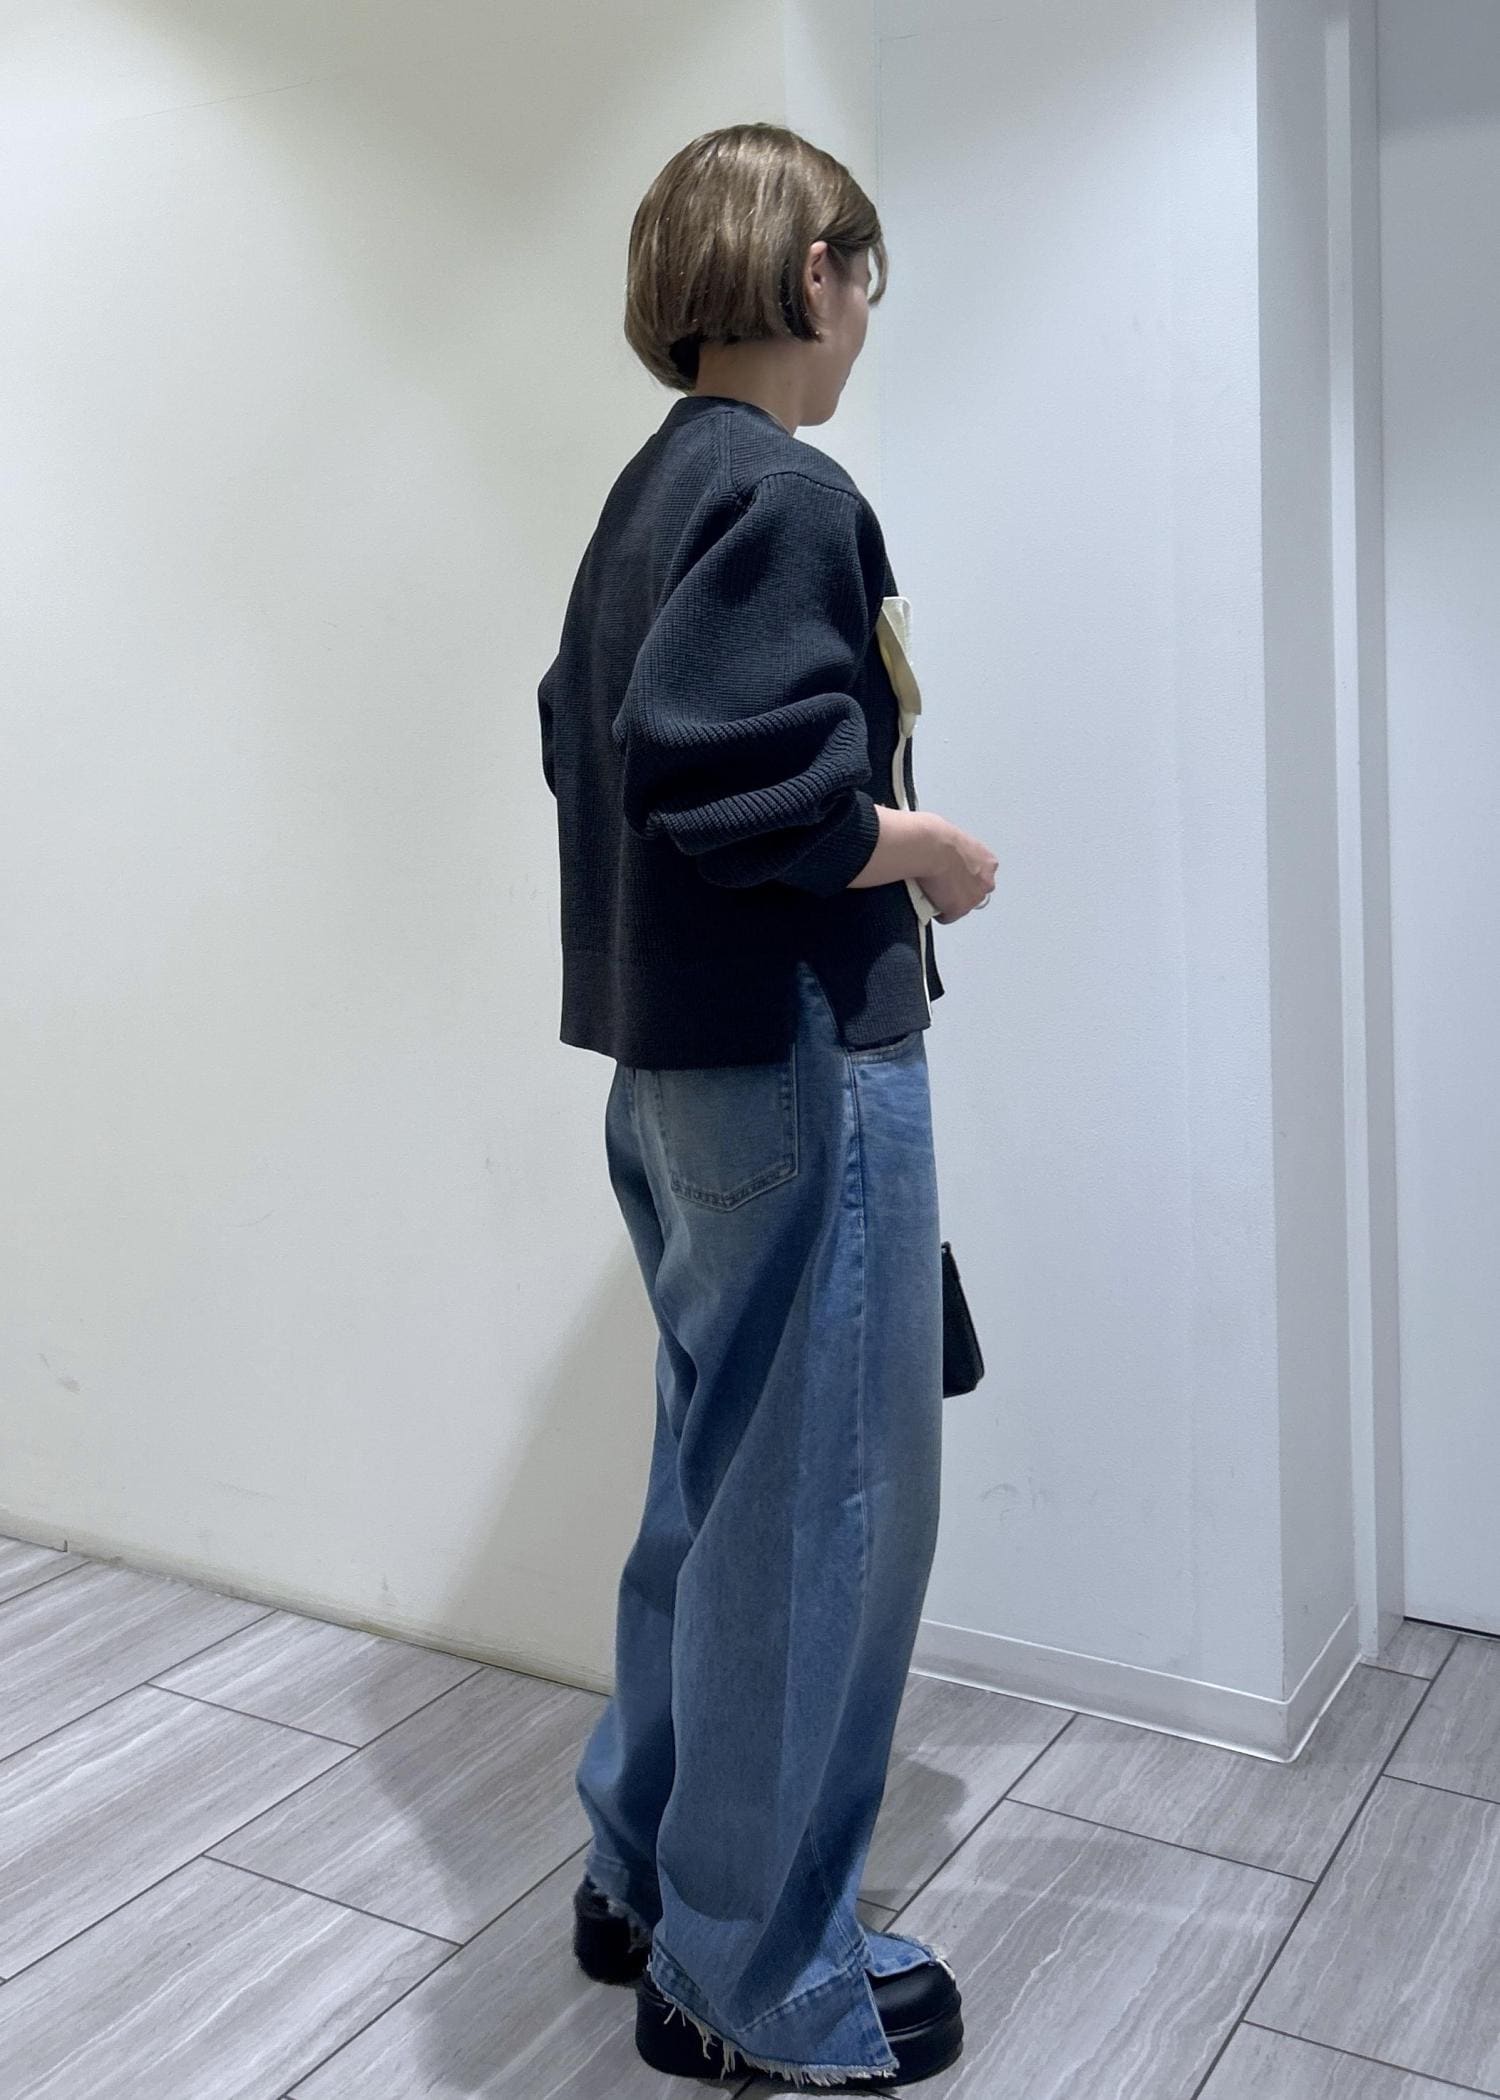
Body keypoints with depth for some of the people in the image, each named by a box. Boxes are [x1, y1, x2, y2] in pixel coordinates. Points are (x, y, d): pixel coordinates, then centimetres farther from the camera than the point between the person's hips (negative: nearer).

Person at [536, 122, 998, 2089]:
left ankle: (648, 1872, 35)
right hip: (799, 1061, -10)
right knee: (822, 1511, 3)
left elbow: (589, 737, 19)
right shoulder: (788, 492, -15)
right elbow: (712, 769, -27)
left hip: (673, 1067, 10)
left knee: (718, 1485, 20)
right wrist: (920, 848, -12)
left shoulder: (649, 492, 15)